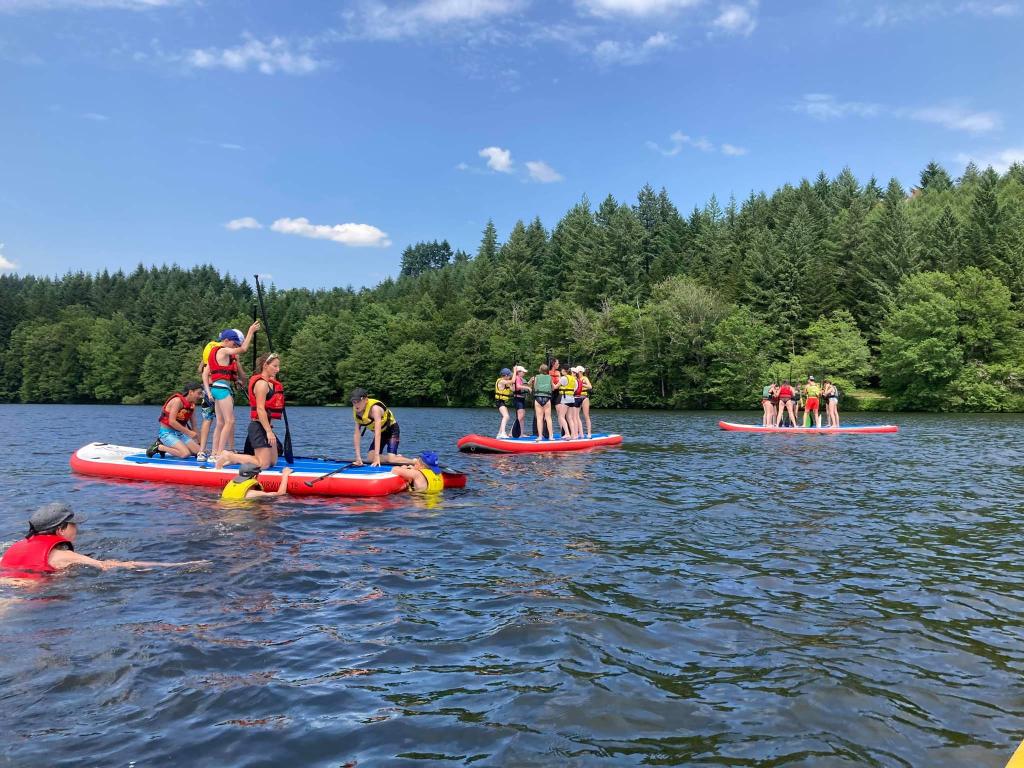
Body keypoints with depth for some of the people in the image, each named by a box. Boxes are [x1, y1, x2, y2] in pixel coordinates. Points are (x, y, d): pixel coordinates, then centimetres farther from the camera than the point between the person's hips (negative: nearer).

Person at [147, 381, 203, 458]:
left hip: (180, 434, 8)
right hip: (167, 432, -8)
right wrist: (189, 432, -21)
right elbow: (172, 421, -24)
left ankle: (167, 446, 8)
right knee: (185, 454, -26)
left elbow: (194, 426, 10)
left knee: (199, 452, -6)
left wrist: (199, 443, 6)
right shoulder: (178, 400, -17)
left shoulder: (192, 405, 6)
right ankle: (159, 447, -4)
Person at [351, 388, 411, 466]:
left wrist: (377, 457, -43)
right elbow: (357, 435, -13)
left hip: (392, 430, -7)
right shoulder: (356, 412, -12)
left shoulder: (375, 408, -32)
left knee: (391, 459, -21)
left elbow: (377, 433, -38)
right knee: (370, 457, -9)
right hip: (381, 433, 7)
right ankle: (397, 457, 10)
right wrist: (358, 458, -20)